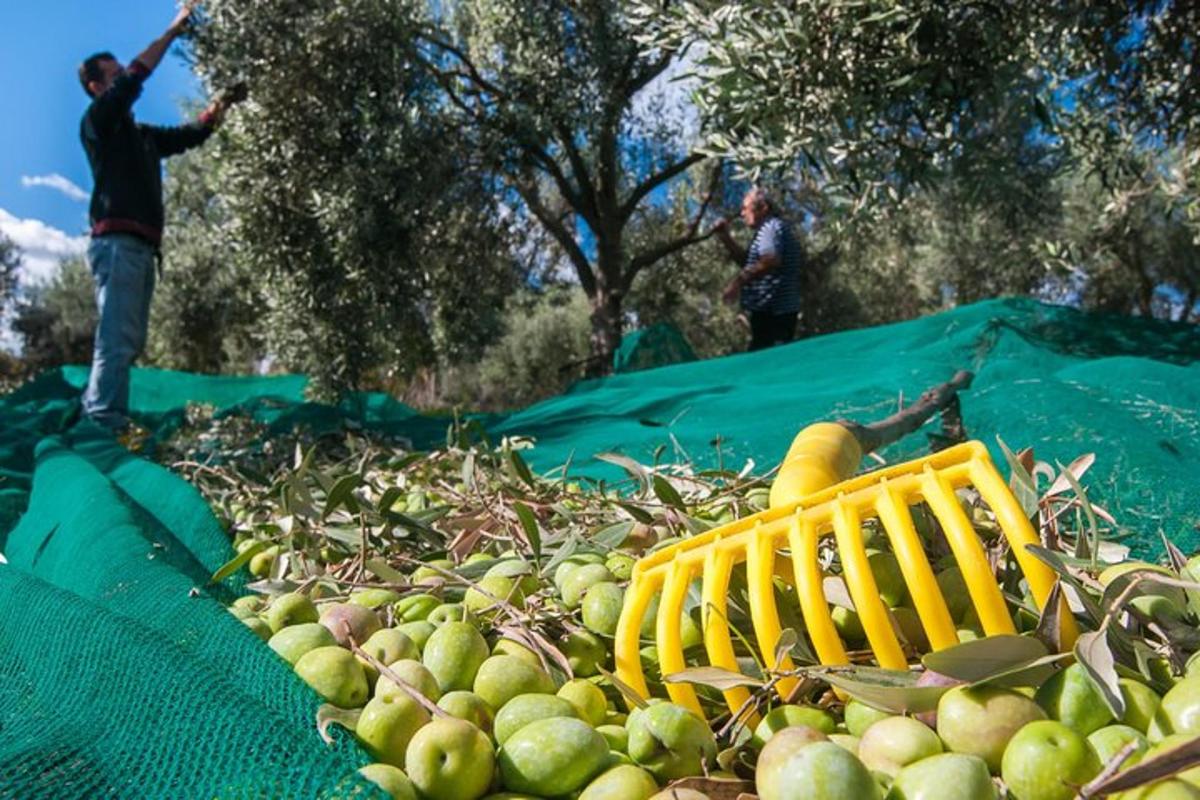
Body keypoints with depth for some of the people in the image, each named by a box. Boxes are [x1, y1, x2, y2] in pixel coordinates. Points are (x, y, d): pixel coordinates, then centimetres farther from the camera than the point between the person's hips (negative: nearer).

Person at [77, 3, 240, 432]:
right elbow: (137, 76, -6)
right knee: (117, 339, -17)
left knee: (128, 342, 6)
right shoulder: (97, 120, 5)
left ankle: (97, 422, 8)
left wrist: (225, 100, 16)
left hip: (140, 247, 8)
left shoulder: (140, 135, 26)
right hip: (117, 243, -8)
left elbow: (192, 133, 28)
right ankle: (104, 427, -21)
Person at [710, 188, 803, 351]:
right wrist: (725, 238, 15)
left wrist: (739, 281, -26)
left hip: (772, 311, -11)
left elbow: (771, 260, -28)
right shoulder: (769, 228, 22)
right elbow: (748, 261, 26)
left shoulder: (771, 226, -10)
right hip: (778, 311, 11)